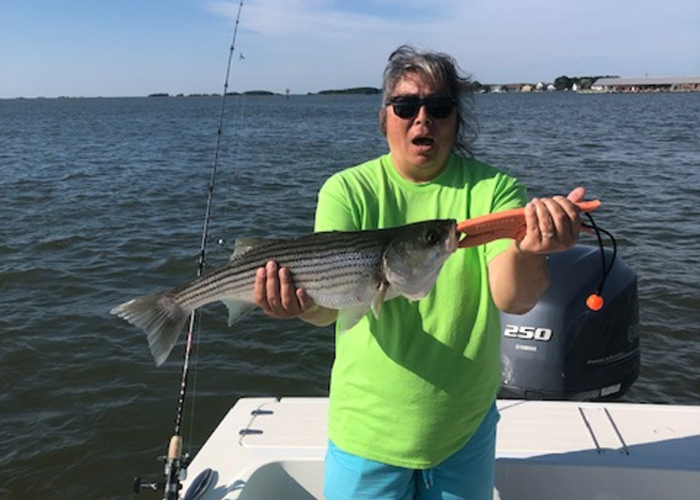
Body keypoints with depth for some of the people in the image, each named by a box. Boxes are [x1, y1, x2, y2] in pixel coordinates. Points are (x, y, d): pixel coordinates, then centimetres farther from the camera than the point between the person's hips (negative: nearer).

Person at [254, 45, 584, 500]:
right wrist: (303, 302, -44)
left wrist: (526, 252, -44)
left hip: (468, 425, 2)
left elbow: (514, 298, -22)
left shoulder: (493, 189, -9)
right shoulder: (348, 191, -10)